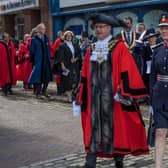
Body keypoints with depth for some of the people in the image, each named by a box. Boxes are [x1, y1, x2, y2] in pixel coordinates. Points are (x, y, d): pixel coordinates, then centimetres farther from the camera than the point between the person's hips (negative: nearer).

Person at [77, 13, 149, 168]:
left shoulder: (119, 47, -2)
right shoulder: (91, 49, 13)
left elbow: (127, 72, -8)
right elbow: (85, 76, 15)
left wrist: (123, 92, -17)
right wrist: (81, 97, 13)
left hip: (112, 96, -4)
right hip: (94, 96, 4)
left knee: (116, 126, 3)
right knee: (93, 126, 1)